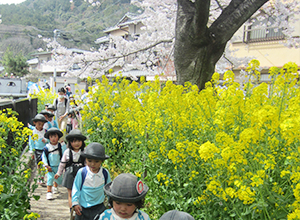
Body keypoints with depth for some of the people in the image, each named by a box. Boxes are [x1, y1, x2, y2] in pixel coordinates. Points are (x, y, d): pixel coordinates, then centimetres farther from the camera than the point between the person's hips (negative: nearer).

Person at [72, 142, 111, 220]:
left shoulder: (105, 173, -6)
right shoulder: (81, 172, -13)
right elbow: (76, 188, -4)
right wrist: (75, 203, -7)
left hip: (99, 207, 1)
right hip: (83, 207, -1)